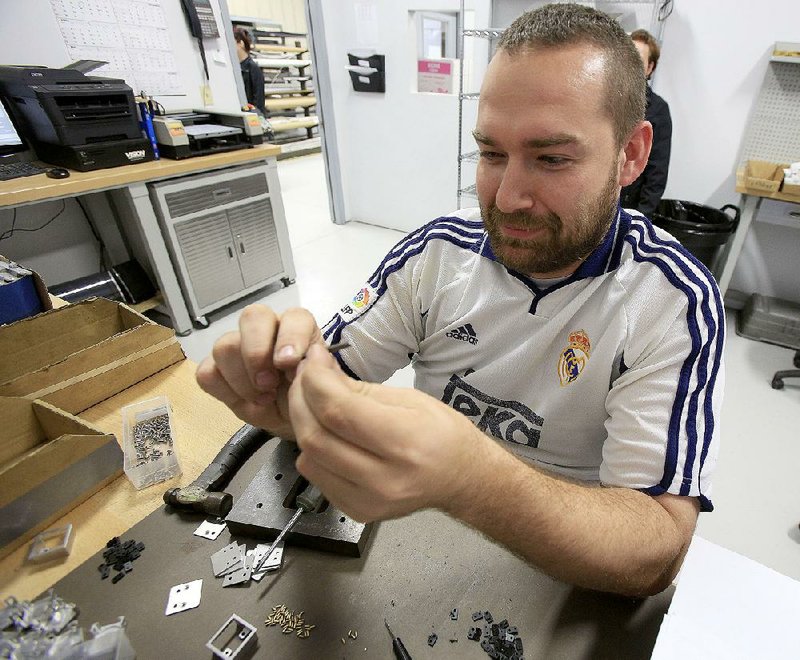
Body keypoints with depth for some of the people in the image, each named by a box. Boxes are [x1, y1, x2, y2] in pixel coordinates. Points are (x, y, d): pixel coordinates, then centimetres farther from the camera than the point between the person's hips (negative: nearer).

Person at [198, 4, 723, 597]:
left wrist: (470, 476, -42)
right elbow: (330, 385, -6)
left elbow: (656, 555, -24)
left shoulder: (675, 303, -17)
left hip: (561, 578, 0)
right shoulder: (436, 250, -9)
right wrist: (282, 388, -29)